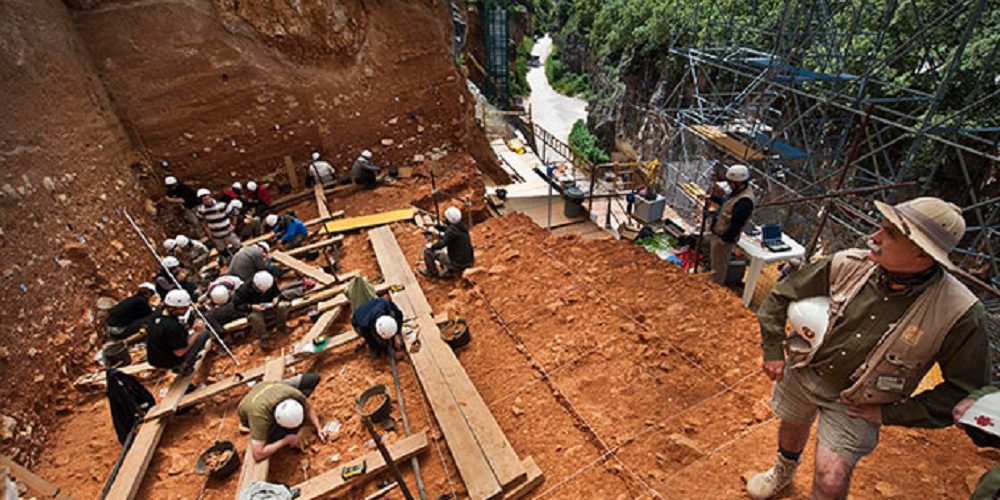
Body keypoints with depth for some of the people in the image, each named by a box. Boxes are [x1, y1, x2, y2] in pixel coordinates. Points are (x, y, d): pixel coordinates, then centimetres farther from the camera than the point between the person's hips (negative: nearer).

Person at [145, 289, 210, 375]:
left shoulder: (157, 314, -8)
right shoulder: (172, 326, -33)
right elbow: (179, 352, -26)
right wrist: (196, 332, -23)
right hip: (168, 363, -8)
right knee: (204, 333, -6)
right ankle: (183, 367, 0)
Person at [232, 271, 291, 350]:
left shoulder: (272, 284, -16)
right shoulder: (245, 289, -24)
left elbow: (278, 293, 3)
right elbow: (236, 305, -19)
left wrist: (277, 298, -21)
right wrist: (251, 307, -31)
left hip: (269, 307, 3)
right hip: (254, 310, -3)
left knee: (282, 306, -27)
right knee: (255, 316, -39)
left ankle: (282, 326, 0)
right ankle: (264, 337, -17)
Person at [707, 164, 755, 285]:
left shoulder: (744, 202, -32)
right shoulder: (738, 190, -1)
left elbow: (736, 225, -29)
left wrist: (724, 239, -22)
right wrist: (713, 197, 9)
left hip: (724, 237, -11)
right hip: (716, 232, 11)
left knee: (719, 264, 8)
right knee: (712, 256, 29)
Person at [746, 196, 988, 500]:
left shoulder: (959, 314, -23)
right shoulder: (848, 264, -18)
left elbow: (967, 390, -10)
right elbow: (781, 296, -5)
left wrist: (892, 414, -12)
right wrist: (772, 349, -6)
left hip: (856, 406, -2)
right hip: (803, 372, 3)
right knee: (792, 427, 26)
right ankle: (783, 473, 59)